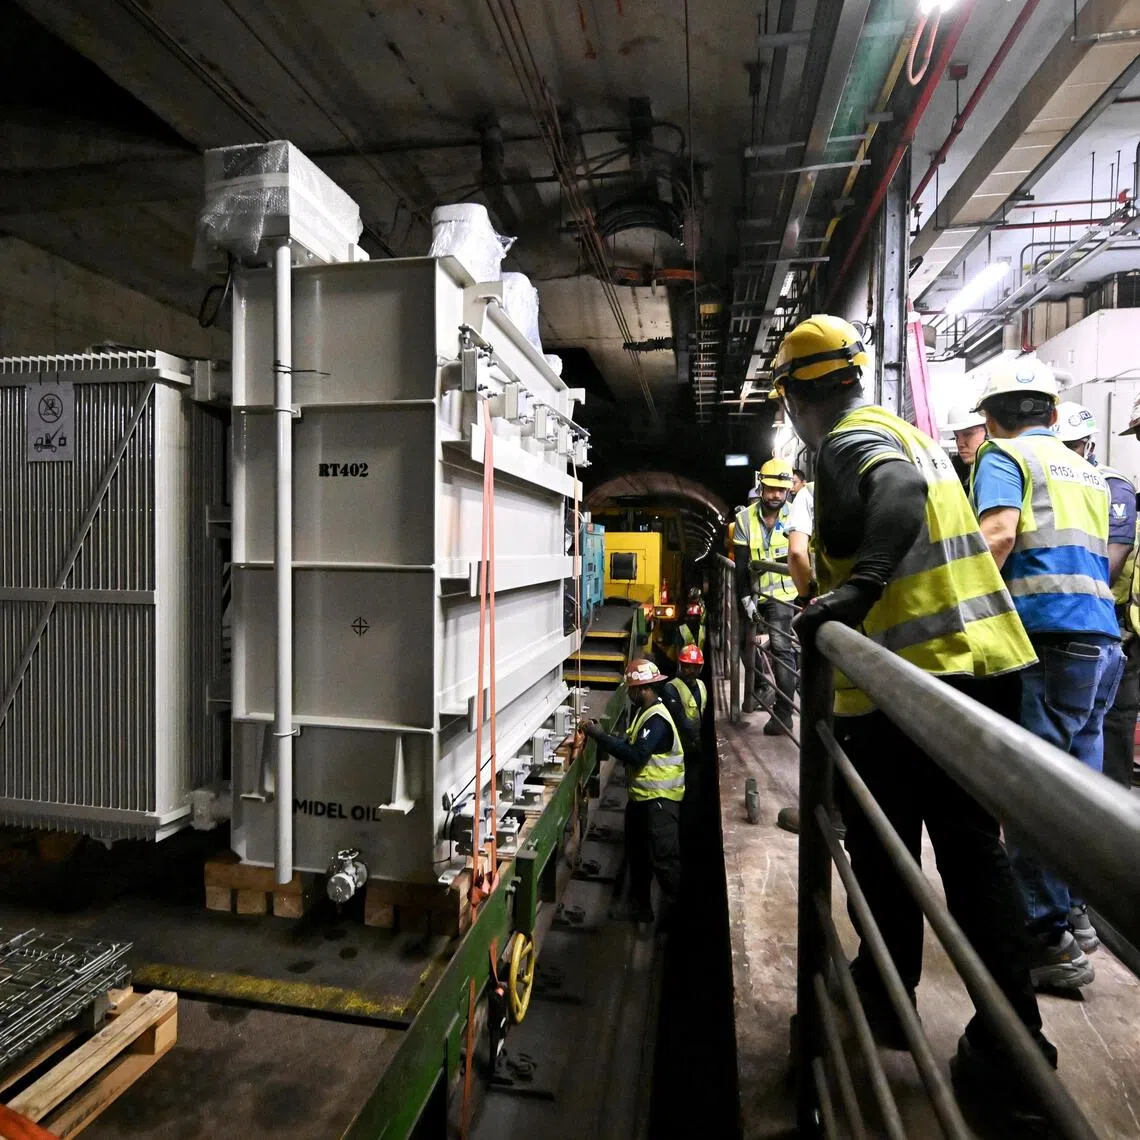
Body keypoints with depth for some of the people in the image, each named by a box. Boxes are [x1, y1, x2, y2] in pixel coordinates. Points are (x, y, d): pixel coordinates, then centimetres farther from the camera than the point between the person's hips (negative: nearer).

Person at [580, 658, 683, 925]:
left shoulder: (657, 720, -23)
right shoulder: (643, 712, 9)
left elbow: (636, 756, -31)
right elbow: (631, 744, 9)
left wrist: (600, 736, -28)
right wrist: (601, 735, -4)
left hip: (660, 800, -10)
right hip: (641, 796, 10)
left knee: (664, 858, -3)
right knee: (637, 854, 19)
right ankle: (640, 907, 34)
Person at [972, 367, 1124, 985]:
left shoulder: (1003, 455, 0)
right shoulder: (1086, 471, 23)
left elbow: (999, 533, -17)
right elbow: (1098, 555, 24)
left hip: (1047, 638, -8)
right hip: (1102, 638, 8)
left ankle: (1049, 939, 4)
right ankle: (1073, 910, 27)